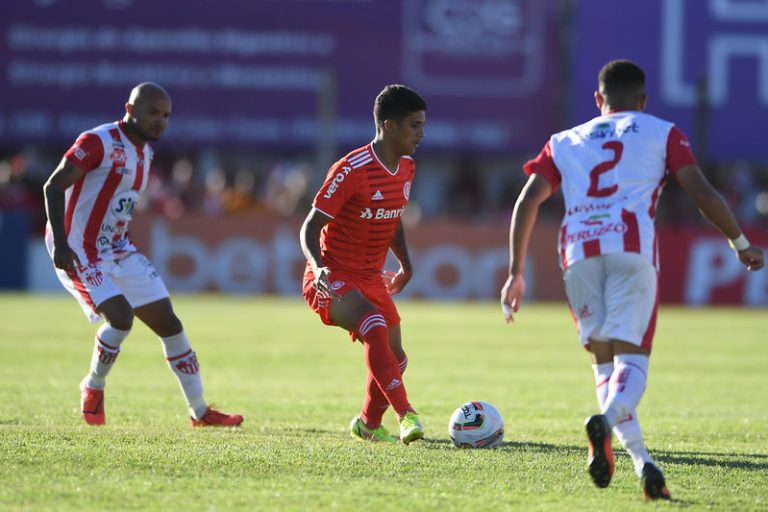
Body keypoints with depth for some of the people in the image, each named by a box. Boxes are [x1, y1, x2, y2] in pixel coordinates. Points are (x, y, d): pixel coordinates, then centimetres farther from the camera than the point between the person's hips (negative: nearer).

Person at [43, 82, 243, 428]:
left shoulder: (145, 151, 10)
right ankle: (93, 387, 3)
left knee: (167, 322, 4)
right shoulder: (100, 142, -17)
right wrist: (60, 243, -28)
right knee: (121, 316, -25)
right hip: (79, 252, -9)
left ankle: (199, 411, 13)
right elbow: (54, 187, -20)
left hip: (117, 250, 9)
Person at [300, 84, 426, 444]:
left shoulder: (406, 169, 4)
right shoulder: (351, 170, -20)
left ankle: (368, 424, 37)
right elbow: (310, 228, -17)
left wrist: (405, 263, 14)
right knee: (375, 328, -33)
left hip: (371, 279, 8)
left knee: (394, 358, 12)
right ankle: (406, 415, -38)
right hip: (334, 277, -8)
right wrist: (319, 268, -34)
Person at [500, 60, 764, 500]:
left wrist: (517, 273, 15)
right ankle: (607, 420, -41)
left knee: (604, 359, 12)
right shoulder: (662, 133, 19)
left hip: (578, 251, 3)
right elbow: (702, 192, 8)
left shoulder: (565, 142, 26)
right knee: (632, 355, -9)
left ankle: (641, 460, -1)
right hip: (632, 244, -3)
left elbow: (528, 201, 15)